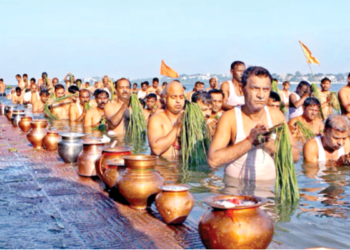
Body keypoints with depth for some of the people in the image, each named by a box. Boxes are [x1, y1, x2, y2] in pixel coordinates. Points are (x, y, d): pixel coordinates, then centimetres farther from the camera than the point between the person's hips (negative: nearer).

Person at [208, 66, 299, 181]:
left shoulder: (276, 116, 5)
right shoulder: (229, 118, -6)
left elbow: (295, 156, 4)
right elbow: (213, 160, -17)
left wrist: (269, 143, -13)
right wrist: (250, 141, -18)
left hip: (269, 185, 3)